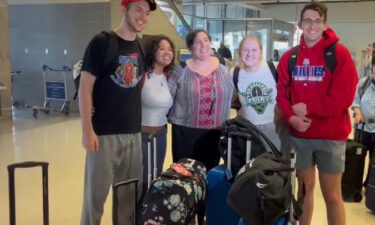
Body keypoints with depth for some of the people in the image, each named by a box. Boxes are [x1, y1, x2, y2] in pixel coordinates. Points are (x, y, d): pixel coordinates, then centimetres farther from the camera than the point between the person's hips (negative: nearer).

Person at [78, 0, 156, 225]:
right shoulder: (101, 42, -7)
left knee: (131, 192, 13)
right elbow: (85, 87, -9)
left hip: (134, 133, 5)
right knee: (97, 191, 4)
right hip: (104, 132, -5)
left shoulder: (143, 47, 9)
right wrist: (87, 130, -14)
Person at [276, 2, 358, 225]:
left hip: (331, 136, -3)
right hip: (299, 134, 4)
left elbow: (343, 96, -13)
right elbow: (282, 93, 4)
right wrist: (291, 116, -14)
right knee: (305, 187, 16)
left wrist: (308, 108, -13)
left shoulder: (340, 54, -6)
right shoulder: (289, 57, 6)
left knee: (332, 195, 4)